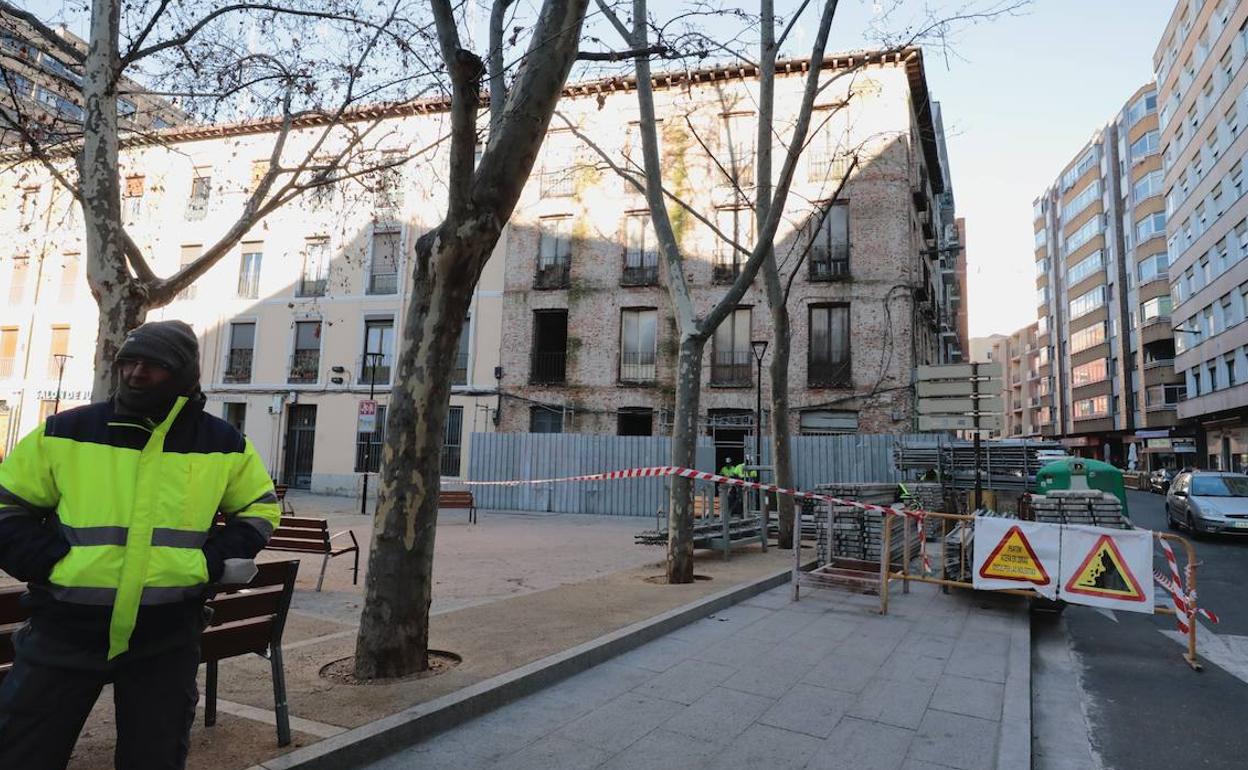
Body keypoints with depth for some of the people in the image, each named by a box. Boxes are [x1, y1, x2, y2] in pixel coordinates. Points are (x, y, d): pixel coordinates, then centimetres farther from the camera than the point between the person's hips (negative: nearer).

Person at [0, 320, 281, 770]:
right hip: (65, 628, 0)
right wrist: (50, 562, -7)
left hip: (168, 637, 0)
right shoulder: (66, 432, -1)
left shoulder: (222, 444, 0)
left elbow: (259, 509, 11)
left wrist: (210, 564, -3)